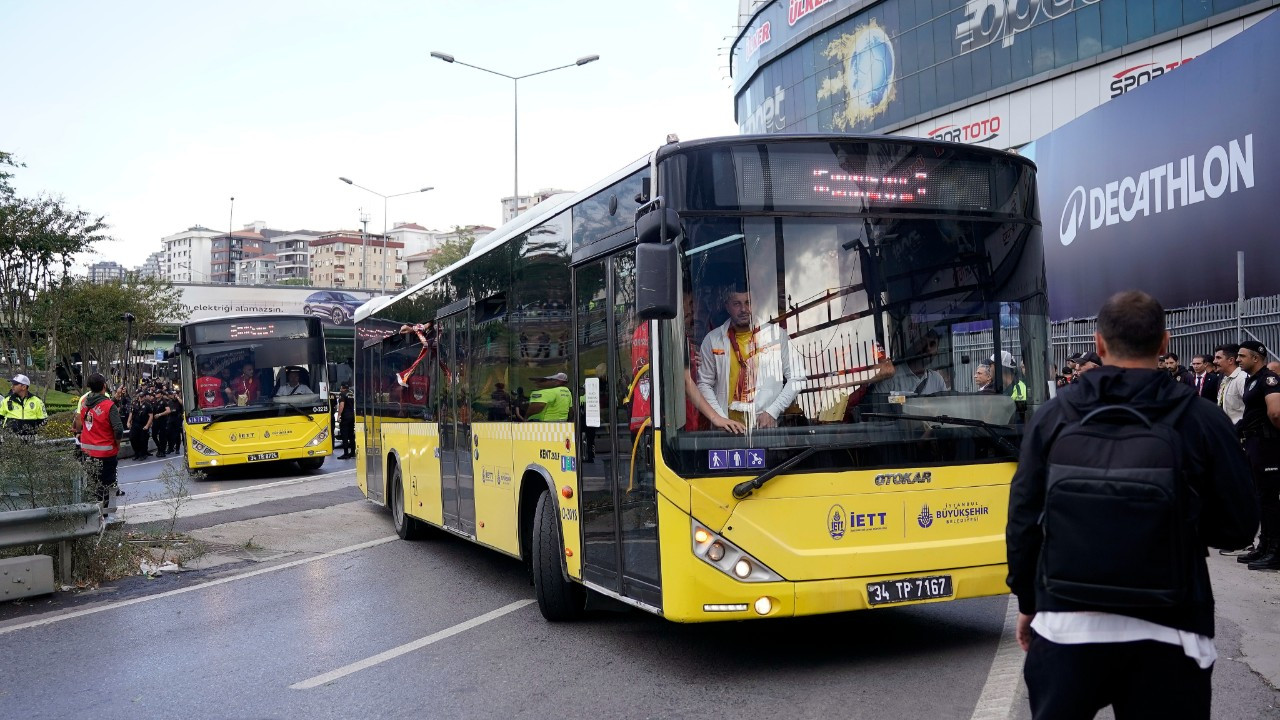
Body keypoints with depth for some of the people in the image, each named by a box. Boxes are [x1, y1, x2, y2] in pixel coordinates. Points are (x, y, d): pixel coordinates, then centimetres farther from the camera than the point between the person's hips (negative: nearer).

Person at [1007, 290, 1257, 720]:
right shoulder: (1201, 419, -6)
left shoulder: (1052, 416, -1)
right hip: (1166, 633, -1)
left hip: (1066, 624, 1)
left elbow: (1024, 519, 2)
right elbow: (1238, 526, -1)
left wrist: (1028, 603, 14)